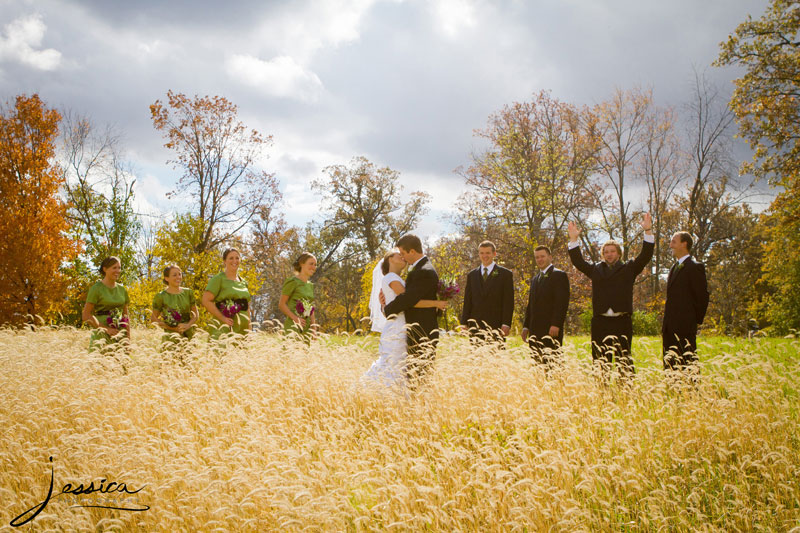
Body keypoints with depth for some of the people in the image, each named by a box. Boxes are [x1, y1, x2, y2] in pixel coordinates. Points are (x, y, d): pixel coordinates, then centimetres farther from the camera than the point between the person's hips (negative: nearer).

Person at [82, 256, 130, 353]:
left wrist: (128, 336, 6)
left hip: (120, 332, 5)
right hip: (102, 333, -5)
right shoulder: (96, 288, -2)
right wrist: (106, 329, -13)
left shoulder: (122, 290, 13)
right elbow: (86, 315, -6)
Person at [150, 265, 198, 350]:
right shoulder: (160, 297, 1)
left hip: (189, 332, 1)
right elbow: (153, 318, 7)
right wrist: (171, 328, -4)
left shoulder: (188, 292, 11)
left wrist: (188, 325, -4)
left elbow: (195, 314, 16)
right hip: (172, 332, -1)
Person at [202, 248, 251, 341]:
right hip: (224, 326, -6)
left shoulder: (243, 282, 18)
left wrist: (249, 329, 12)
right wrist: (223, 318, -16)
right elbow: (206, 301, -12)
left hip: (243, 328, 6)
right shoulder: (219, 279, -2)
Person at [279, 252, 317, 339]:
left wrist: (313, 325, 11)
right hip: (293, 326, -7)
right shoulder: (293, 282, -5)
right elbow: (281, 304, -8)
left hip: (307, 327, 7)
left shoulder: (310, 285, 17)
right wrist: (295, 318, -18)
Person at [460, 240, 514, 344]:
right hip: (475, 327, 3)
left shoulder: (505, 274, 4)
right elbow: (467, 302, 15)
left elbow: (508, 302, -1)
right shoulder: (471, 275, 15)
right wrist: (464, 324, 6)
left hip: (496, 327, -3)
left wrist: (506, 325, -9)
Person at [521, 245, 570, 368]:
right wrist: (526, 326, 15)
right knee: (537, 363, 4)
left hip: (552, 329, -7)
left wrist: (556, 325, -19)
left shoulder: (559, 275, -2)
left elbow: (562, 302, -11)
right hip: (535, 330, 7)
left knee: (552, 362, -10)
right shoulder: (535, 279, 22)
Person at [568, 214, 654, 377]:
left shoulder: (629, 268, 12)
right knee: (600, 361, 0)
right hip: (600, 322, 2)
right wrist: (574, 239, 7)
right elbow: (578, 261, 15)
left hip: (622, 321, -2)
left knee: (624, 360, -2)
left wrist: (648, 231, -6)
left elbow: (645, 256, 3)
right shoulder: (596, 269, 18)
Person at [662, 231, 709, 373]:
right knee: (670, 363, 8)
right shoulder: (674, 268, 19)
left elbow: (702, 297, -8)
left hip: (685, 327, -8)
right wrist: (665, 325, 16)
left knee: (688, 362, -8)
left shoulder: (695, 267, -7)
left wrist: (696, 320, -6)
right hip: (670, 328, 8)